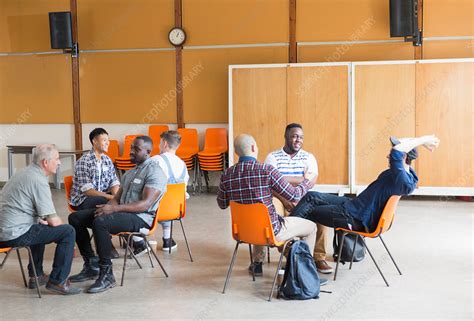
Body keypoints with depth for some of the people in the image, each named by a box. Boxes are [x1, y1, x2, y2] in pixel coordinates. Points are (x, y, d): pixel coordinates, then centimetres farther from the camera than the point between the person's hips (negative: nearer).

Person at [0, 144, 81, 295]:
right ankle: (58, 281, 0)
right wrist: (61, 224, 6)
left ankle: (36, 275, 35)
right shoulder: (39, 181, -16)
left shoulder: (24, 173, 14)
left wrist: (40, 219, 18)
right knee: (68, 232, -6)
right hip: (15, 235, -10)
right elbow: (53, 221, -16)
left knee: (41, 226, 35)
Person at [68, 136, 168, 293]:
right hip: (122, 212, 9)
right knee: (75, 218, -1)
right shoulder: (130, 172, 22)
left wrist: (114, 208, -26)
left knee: (100, 222, -35)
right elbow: (117, 198, 19)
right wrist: (107, 207, -7)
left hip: (141, 218, -9)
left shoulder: (154, 172, -9)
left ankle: (107, 275, -25)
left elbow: (146, 204, -20)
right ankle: (91, 265, 3)